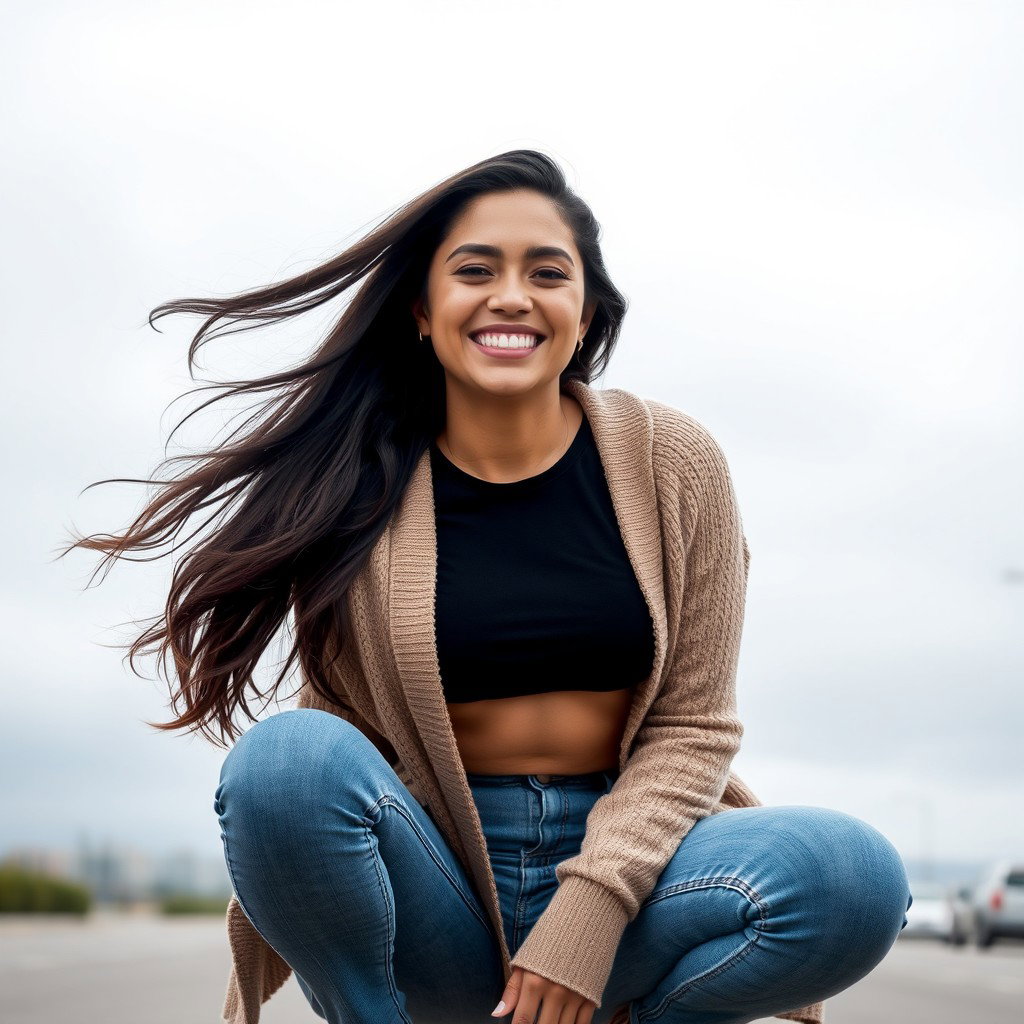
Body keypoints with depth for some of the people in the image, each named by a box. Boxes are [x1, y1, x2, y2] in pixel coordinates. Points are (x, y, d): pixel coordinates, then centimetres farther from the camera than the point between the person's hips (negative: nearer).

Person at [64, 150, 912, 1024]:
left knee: (857, 880, -28)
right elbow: (339, 723, 4)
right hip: (431, 900, 0)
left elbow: (692, 723, -3)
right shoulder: (357, 494, -1)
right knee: (287, 759, -30)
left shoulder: (673, 462, -2)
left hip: (620, 857, 1)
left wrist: (592, 905, -17)